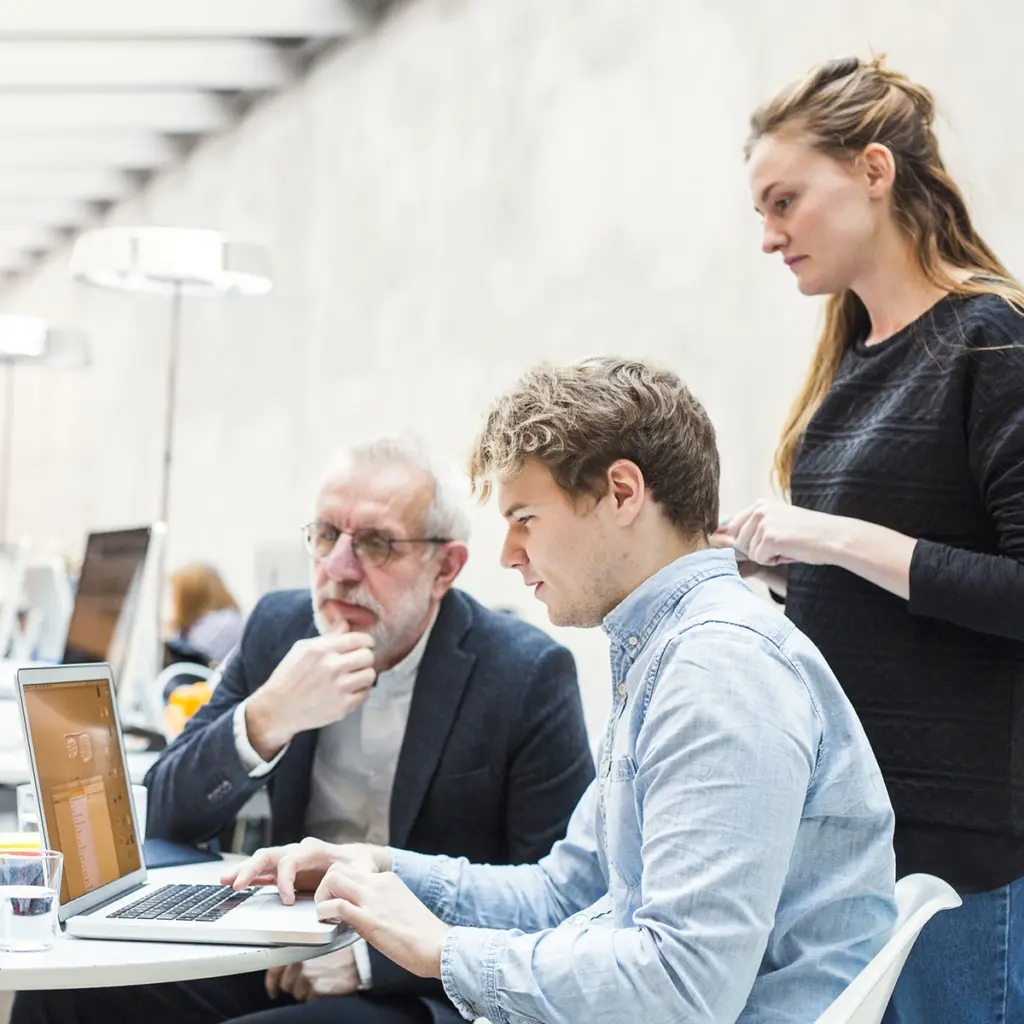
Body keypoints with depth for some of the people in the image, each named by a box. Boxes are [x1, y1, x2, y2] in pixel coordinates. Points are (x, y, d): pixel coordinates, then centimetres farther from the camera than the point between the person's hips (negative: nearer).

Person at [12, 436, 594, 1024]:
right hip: (286, 952, 5)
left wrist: (369, 952, -21)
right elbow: (168, 819, 0)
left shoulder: (530, 676, -11)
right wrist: (267, 718, -19)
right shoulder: (279, 627, 3)